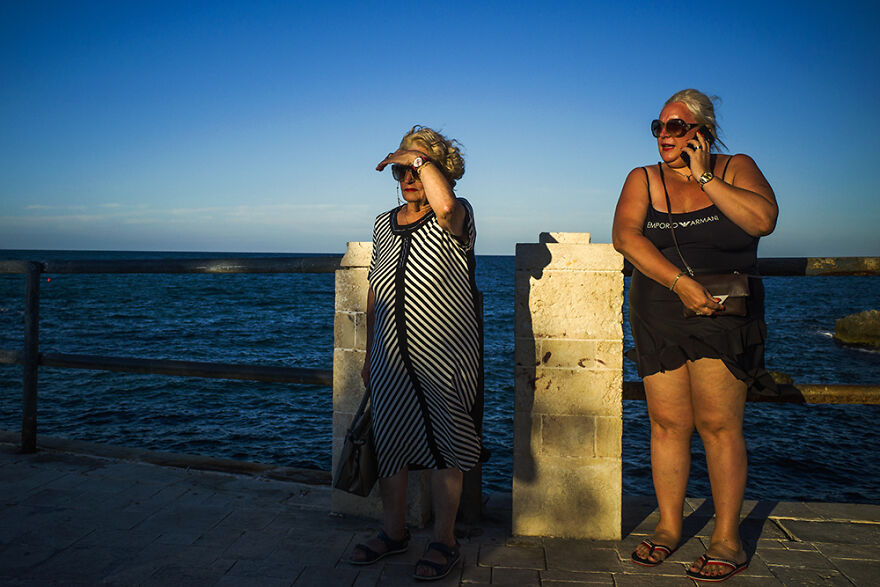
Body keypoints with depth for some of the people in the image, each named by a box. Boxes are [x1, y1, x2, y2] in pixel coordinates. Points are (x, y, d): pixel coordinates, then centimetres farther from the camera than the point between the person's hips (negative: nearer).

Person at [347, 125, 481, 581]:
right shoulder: (384, 224, 12)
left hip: (444, 358, -5)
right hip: (391, 357, 6)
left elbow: (445, 205, -33)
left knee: (444, 444, 4)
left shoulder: (455, 218, -5)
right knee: (388, 441, 11)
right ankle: (394, 531, 30)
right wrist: (369, 354, 16)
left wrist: (420, 159, -18)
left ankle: (444, 540, 20)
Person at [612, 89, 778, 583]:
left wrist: (704, 177, -10)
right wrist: (680, 282, -19)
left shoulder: (736, 168, 5)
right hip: (658, 316, 2)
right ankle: (669, 527, 19)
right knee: (668, 423, 4)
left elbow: (762, 220, -14)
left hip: (724, 316, -2)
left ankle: (728, 541, 9)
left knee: (718, 424, -5)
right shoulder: (643, 180, 8)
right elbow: (625, 235, -10)